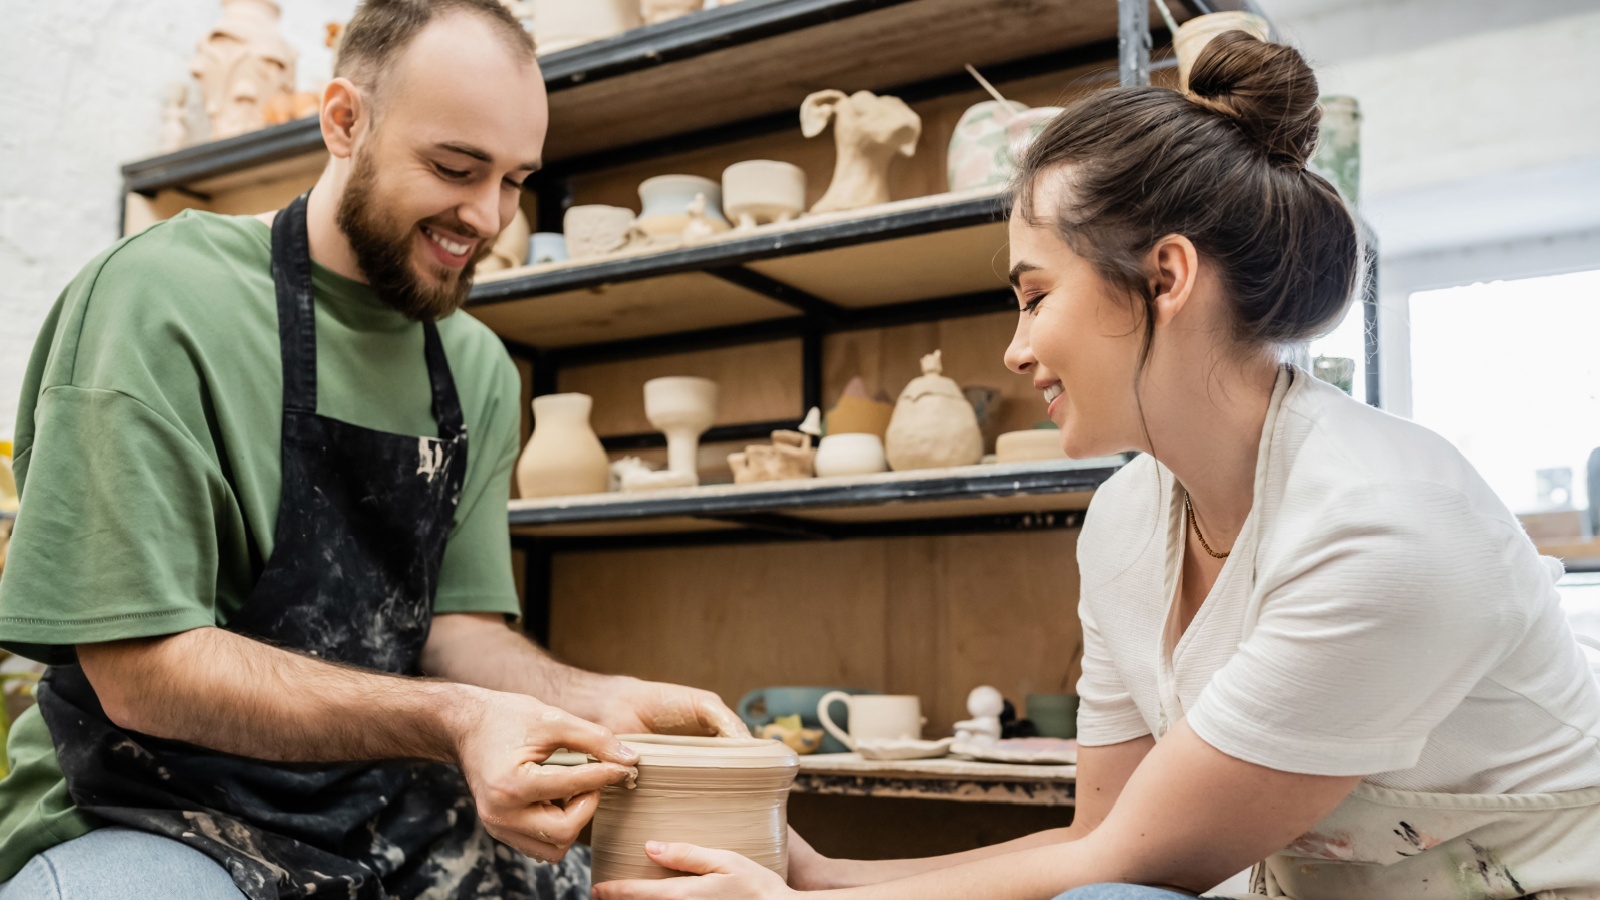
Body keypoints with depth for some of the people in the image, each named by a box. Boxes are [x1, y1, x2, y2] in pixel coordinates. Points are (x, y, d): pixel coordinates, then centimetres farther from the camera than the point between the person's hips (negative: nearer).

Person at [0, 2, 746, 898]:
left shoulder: (478, 369, 8)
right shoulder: (161, 303, -12)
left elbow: (458, 628, 7)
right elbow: (141, 669, -17)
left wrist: (603, 702, -14)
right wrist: (454, 721, -28)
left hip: (396, 819, 5)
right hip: (158, 822, -4)